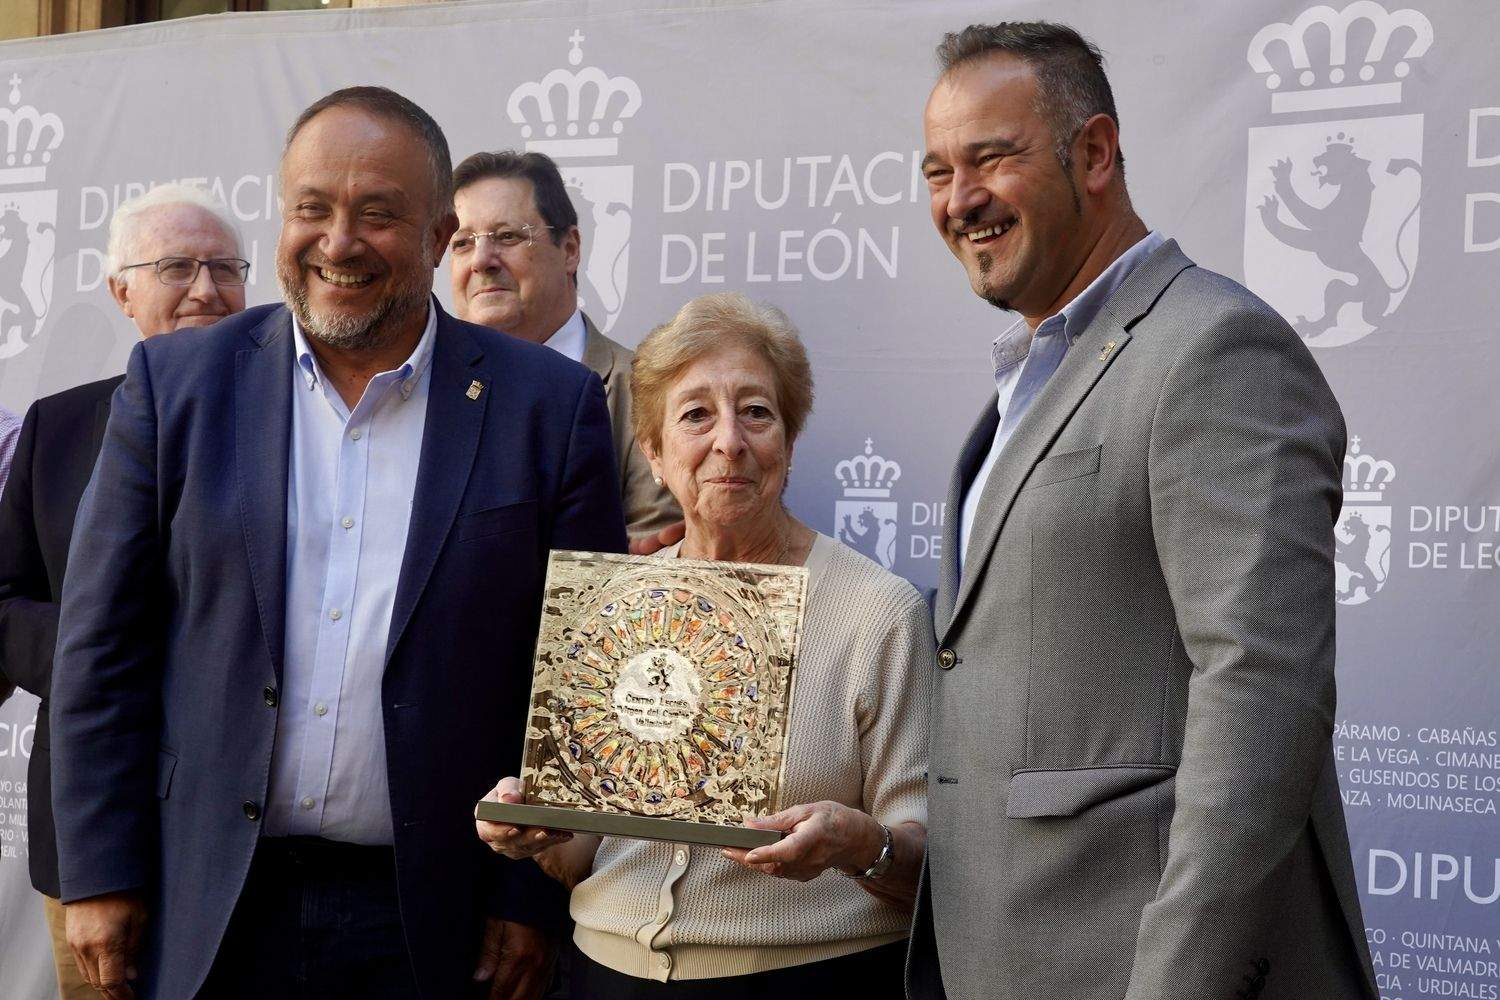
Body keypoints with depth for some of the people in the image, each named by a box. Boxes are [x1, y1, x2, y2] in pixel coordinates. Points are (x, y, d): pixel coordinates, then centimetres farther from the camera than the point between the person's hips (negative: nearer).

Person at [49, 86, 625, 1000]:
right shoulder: (177, 383, 2)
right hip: (207, 915, 2)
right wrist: (102, 876, -1)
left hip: (436, 923, -1)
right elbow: (104, 644, 3)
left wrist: (537, 896, -3)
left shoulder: (550, 406, -2)